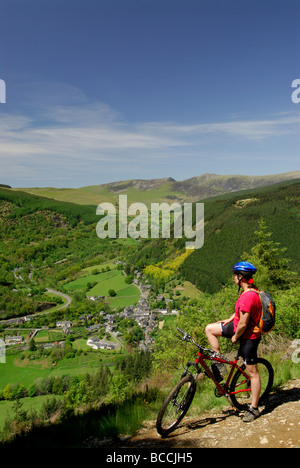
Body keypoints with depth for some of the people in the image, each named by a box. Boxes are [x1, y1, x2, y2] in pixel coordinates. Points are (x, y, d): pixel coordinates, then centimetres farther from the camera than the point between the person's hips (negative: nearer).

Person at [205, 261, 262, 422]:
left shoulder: (248, 297, -31)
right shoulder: (248, 291, 1)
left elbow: (243, 324, -27)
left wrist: (235, 337, -11)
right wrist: (229, 319, 10)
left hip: (248, 336, -10)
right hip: (239, 328, 10)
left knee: (252, 372, 4)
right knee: (209, 329, 9)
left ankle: (254, 408, 18)